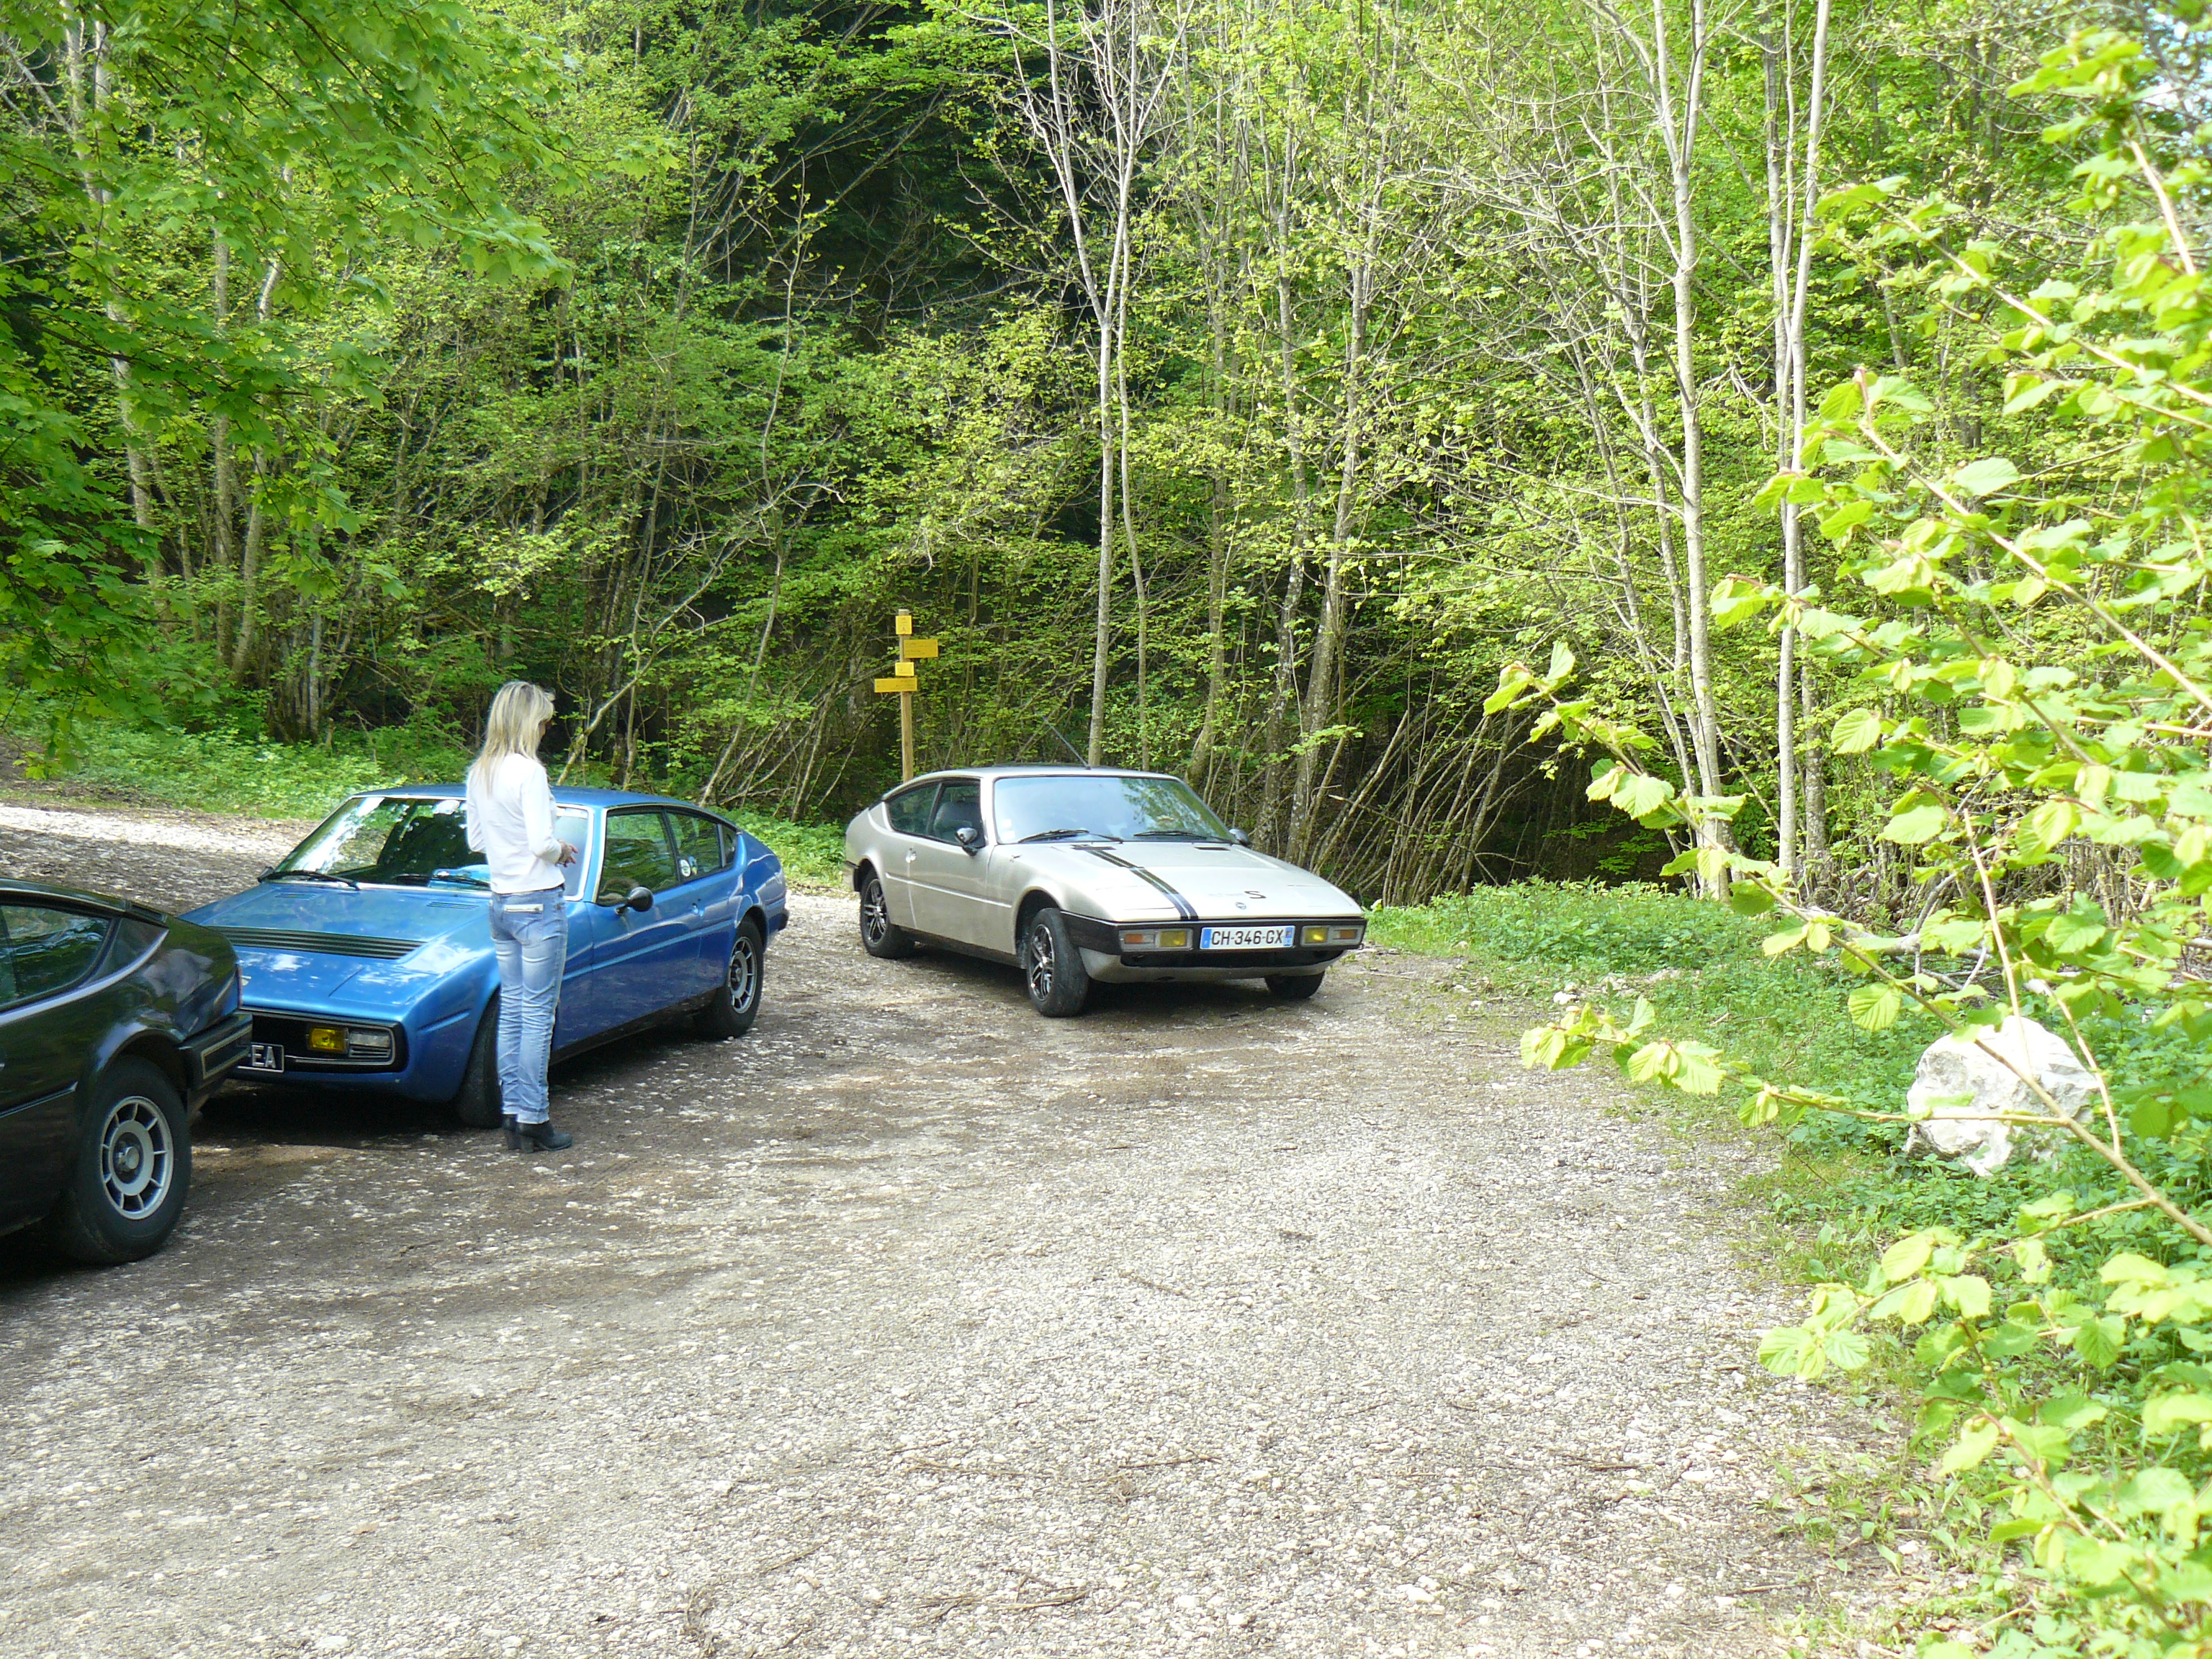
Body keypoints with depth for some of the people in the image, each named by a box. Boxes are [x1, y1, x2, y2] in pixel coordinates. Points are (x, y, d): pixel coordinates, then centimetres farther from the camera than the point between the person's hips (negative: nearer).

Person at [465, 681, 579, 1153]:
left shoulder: (478, 773, 9)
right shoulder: (528, 772, -16)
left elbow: (476, 841, 15)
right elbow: (542, 843, -19)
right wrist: (563, 851, 0)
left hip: (500, 903, 8)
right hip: (539, 904, -8)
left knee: (511, 1009, 12)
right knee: (538, 1013, -2)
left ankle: (513, 1114, 15)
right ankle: (533, 1120, 2)